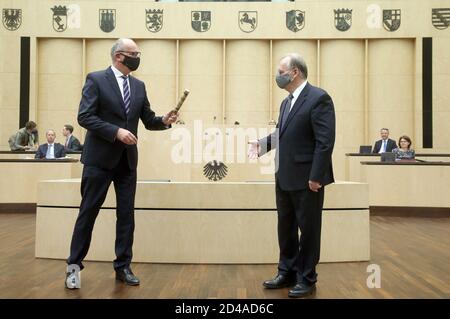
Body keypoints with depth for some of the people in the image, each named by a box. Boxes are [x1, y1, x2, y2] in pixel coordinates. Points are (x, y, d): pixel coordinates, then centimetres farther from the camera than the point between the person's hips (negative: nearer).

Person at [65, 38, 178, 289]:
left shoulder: (139, 86, 10)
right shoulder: (96, 79, -5)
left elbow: (148, 120, 12)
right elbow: (85, 117, -13)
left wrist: (165, 121, -9)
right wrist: (116, 131, -22)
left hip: (127, 160, 5)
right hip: (100, 158, -5)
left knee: (127, 214, 7)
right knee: (88, 212, 2)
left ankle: (123, 266, 17)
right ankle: (75, 265, 14)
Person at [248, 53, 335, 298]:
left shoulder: (318, 98, -13)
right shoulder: (286, 102, 16)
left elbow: (325, 141, -18)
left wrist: (315, 176, -21)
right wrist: (263, 143, 0)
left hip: (306, 178, -9)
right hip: (284, 178, 9)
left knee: (308, 229, 5)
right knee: (285, 227, 17)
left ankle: (306, 278, 18)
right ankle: (288, 272, 30)